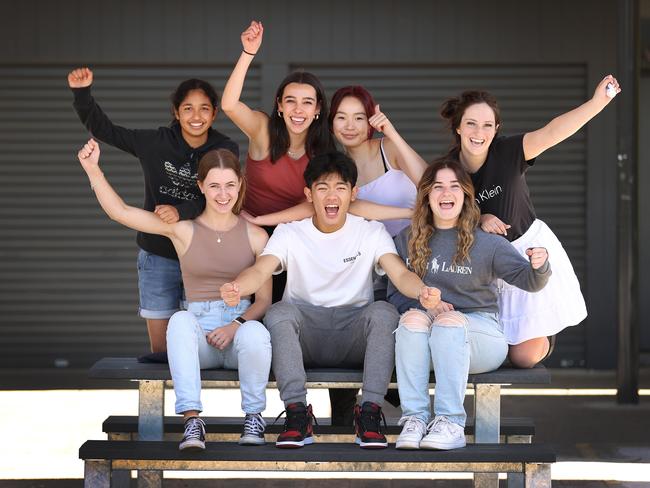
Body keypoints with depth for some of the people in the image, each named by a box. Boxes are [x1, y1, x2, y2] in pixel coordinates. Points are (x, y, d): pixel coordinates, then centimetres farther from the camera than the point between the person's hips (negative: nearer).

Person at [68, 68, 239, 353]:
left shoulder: (225, 151, -5)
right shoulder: (155, 143, -3)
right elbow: (102, 129, 3)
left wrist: (182, 211, -34)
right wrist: (82, 93, -11)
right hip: (157, 256, 1)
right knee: (160, 348, 4)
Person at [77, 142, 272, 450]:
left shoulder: (255, 236, 8)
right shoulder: (183, 231, 7)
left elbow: (264, 299, 5)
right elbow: (119, 211, 0)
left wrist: (236, 326, -14)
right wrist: (93, 170, -11)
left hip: (242, 326, 0)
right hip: (199, 338, 0)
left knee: (255, 333, -37)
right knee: (181, 320, -36)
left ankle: (254, 415, -13)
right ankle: (192, 421, -38)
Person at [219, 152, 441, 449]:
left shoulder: (371, 233, 6)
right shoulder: (290, 234, 5)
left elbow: (400, 274, -11)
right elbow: (261, 270, -14)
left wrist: (422, 292, -37)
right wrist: (236, 288, -39)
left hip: (353, 338, 0)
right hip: (305, 337, 0)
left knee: (384, 312, -30)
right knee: (279, 312, -31)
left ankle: (370, 413, -30)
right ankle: (297, 412, -34)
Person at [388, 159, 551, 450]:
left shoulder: (487, 243, 5)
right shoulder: (406, 241, 11)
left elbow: (528, 281, -1)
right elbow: (394, 292, 7)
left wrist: (539, 267, -25)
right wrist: (423, 306, -14)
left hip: (478, 332, -2)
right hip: (422, 341, 2)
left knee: (449, 321, -33)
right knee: (412, 317, -30)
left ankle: (451, 422, -40)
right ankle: (414, 418, -37)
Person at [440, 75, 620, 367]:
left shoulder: (508, 152, -21)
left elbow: (551, 133, -38)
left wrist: (597, 102, -54)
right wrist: (477, 220, -22)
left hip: (528, 248, -3)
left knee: (525, 356, -3)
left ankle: (546, 329, 31)